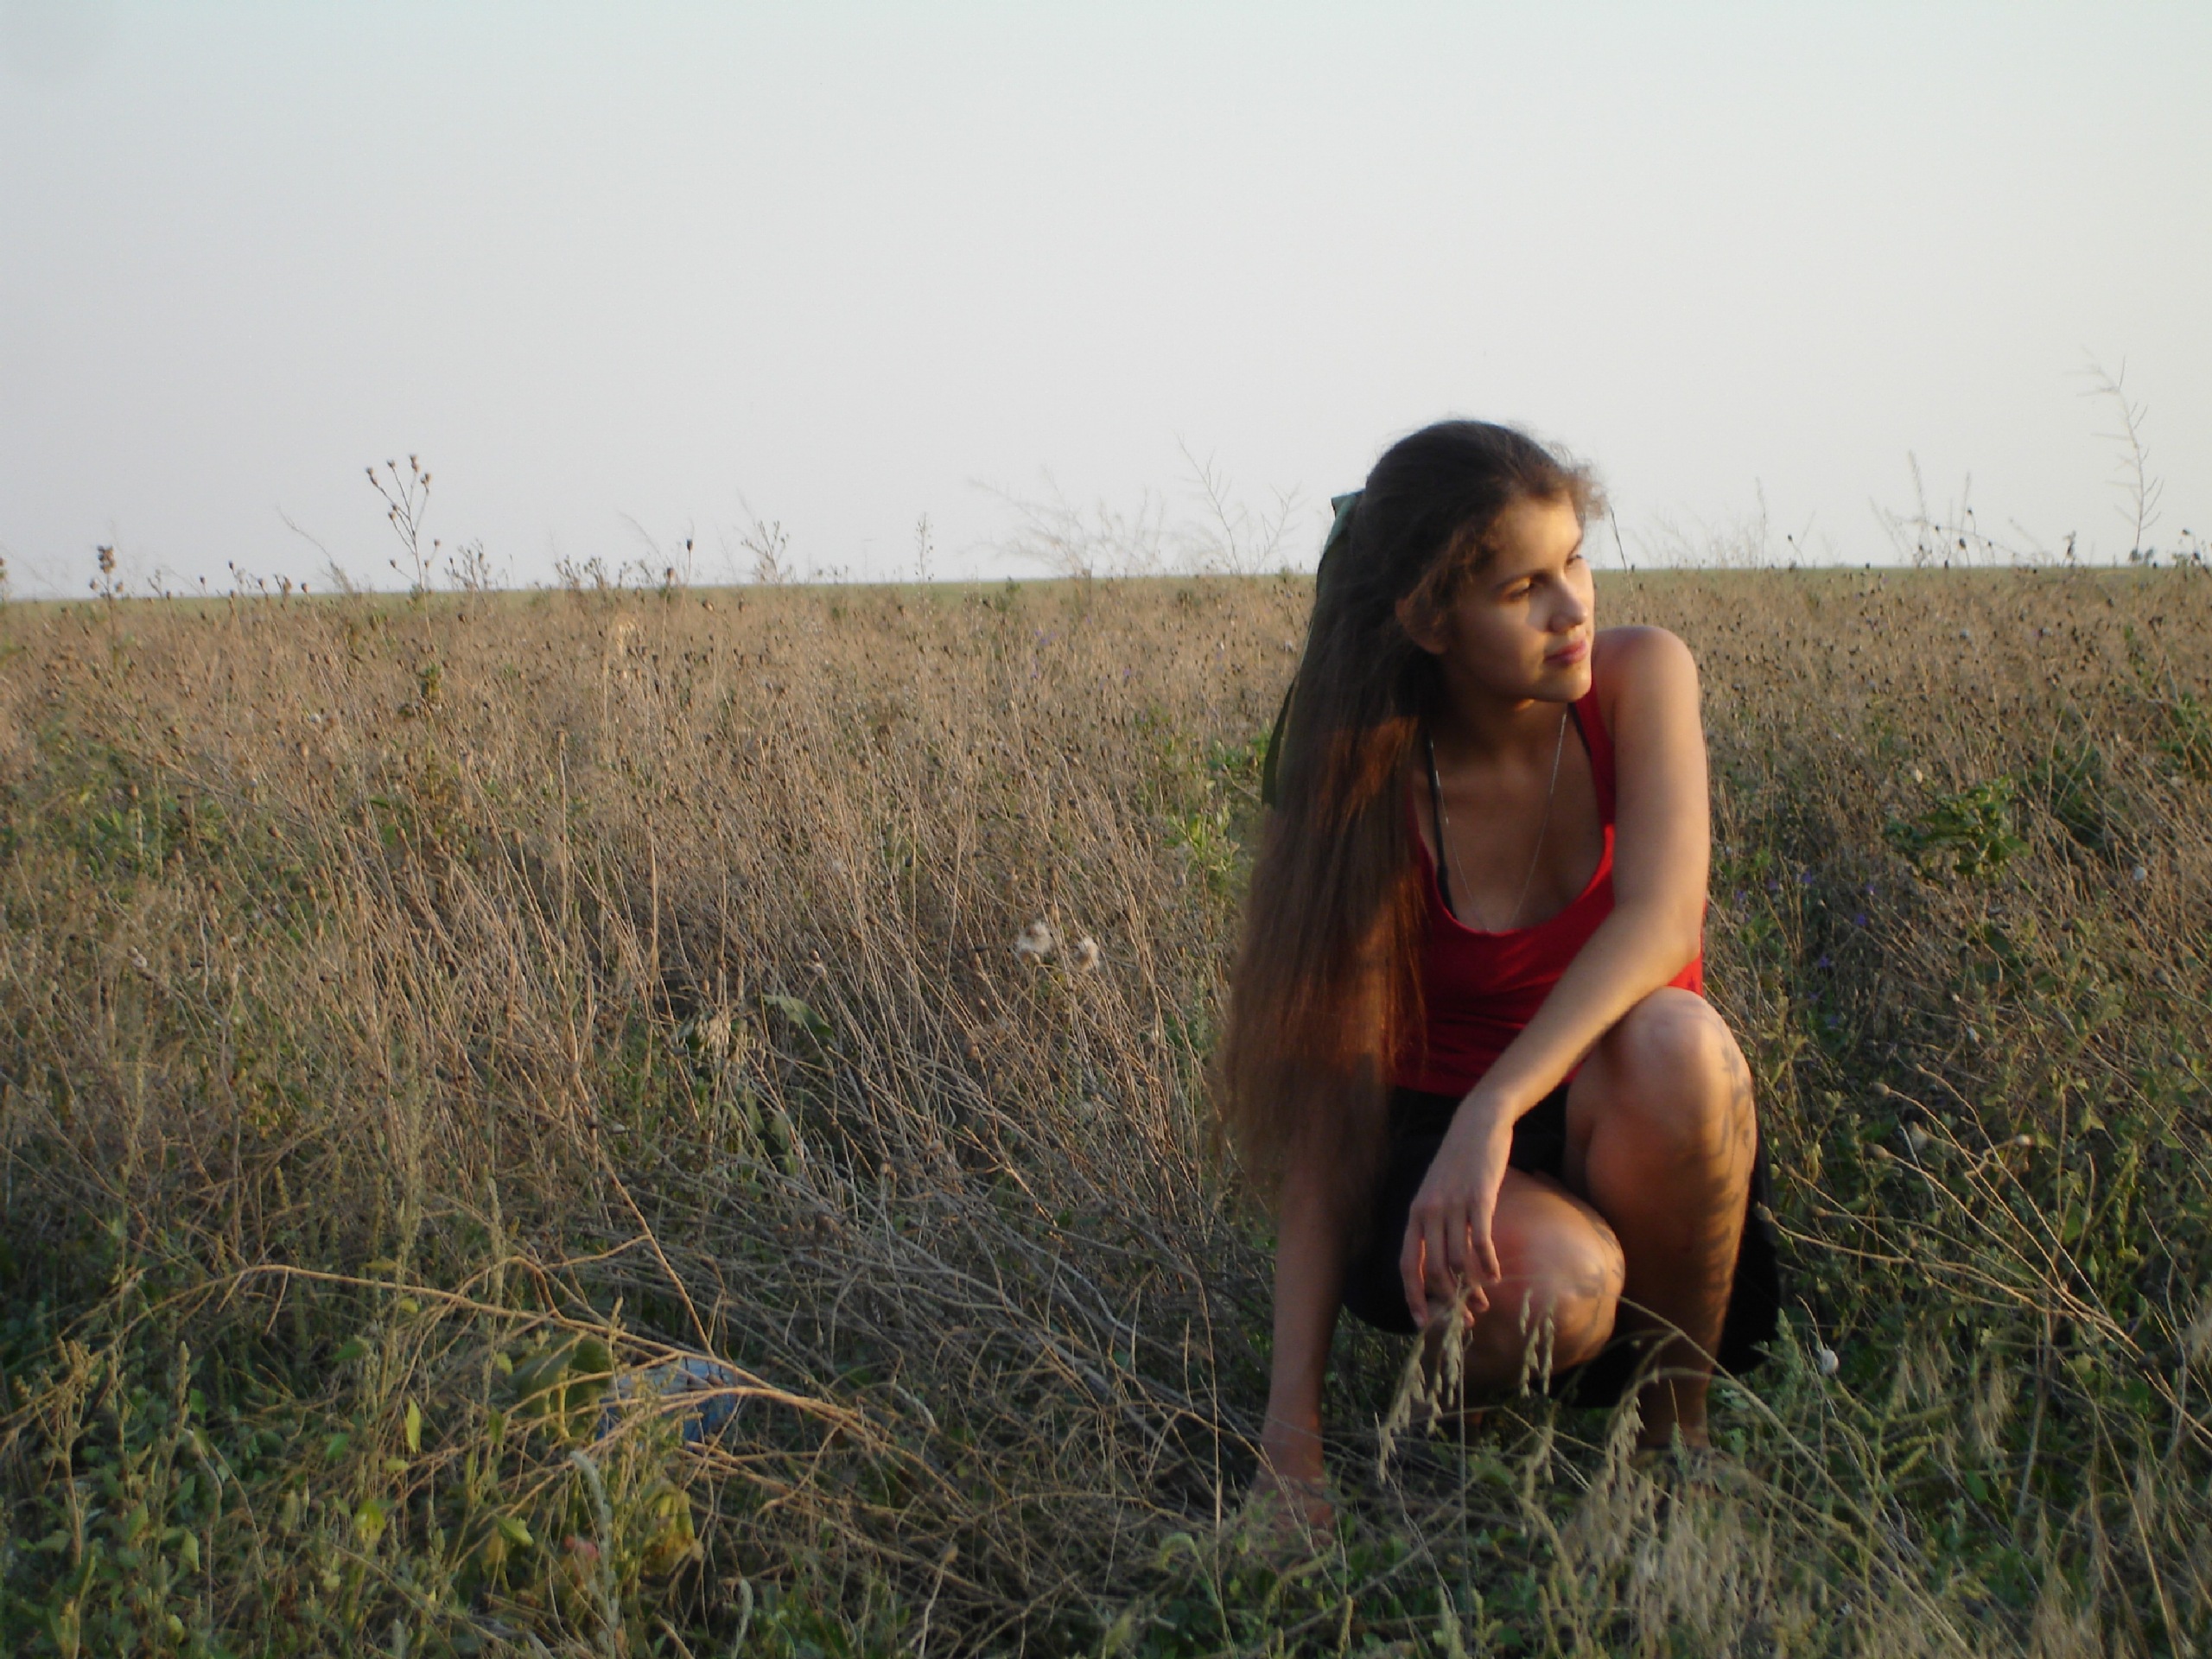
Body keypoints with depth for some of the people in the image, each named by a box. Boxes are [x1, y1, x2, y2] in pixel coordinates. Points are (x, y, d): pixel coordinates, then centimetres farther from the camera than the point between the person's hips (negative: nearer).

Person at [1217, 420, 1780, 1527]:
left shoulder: (1640, 677, -11)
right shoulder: (1370, 784, -14)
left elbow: (1661, 917, -27)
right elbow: (1326, 1112, -16)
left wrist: (1494, 1110, -43)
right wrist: (1291, 1432, -22)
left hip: (1620, 1129, 2)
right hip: (1432, 1139, -1)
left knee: (1672, 1039, -35)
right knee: (1544, 1286, -37)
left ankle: (1677, 1415, -12)